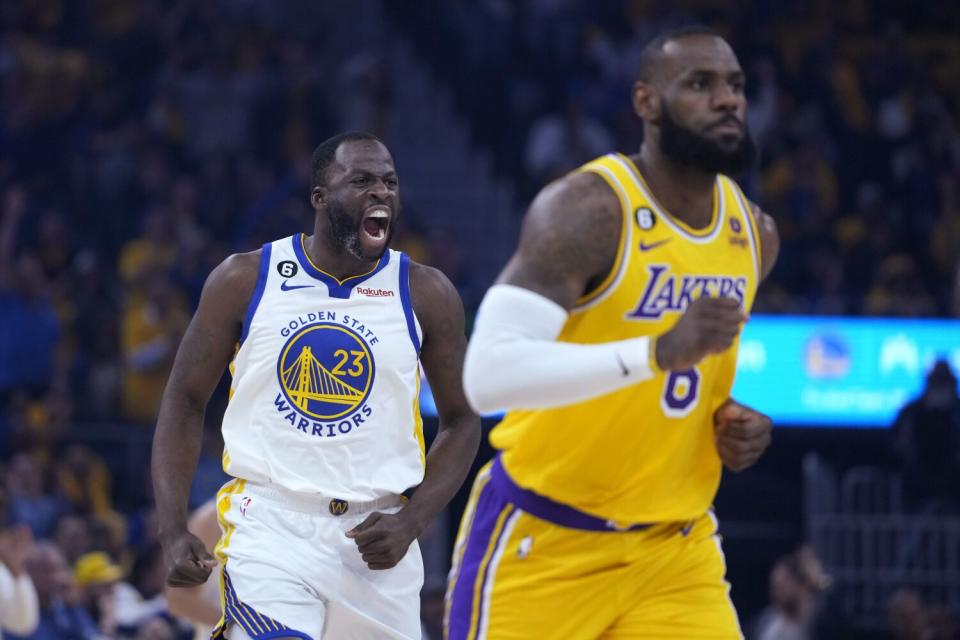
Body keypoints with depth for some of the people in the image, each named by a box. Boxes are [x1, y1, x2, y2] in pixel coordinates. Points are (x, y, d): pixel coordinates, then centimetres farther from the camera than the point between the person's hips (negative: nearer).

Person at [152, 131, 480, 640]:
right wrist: (173, 531, -6)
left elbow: (461, 422, 9)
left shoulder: (426, 295, 2)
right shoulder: (244, 281, -1)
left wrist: (410, 521, -7)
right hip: (270, 522, -3)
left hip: (374, 535, 3)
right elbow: (185, 402, 5)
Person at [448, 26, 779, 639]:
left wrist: (735, 419, 1)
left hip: (674, 547, 6)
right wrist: (660, 350, -40)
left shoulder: (754, 232, 5)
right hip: (542, 541, -6)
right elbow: (488, 374, -32)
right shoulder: (585, 209, -19)